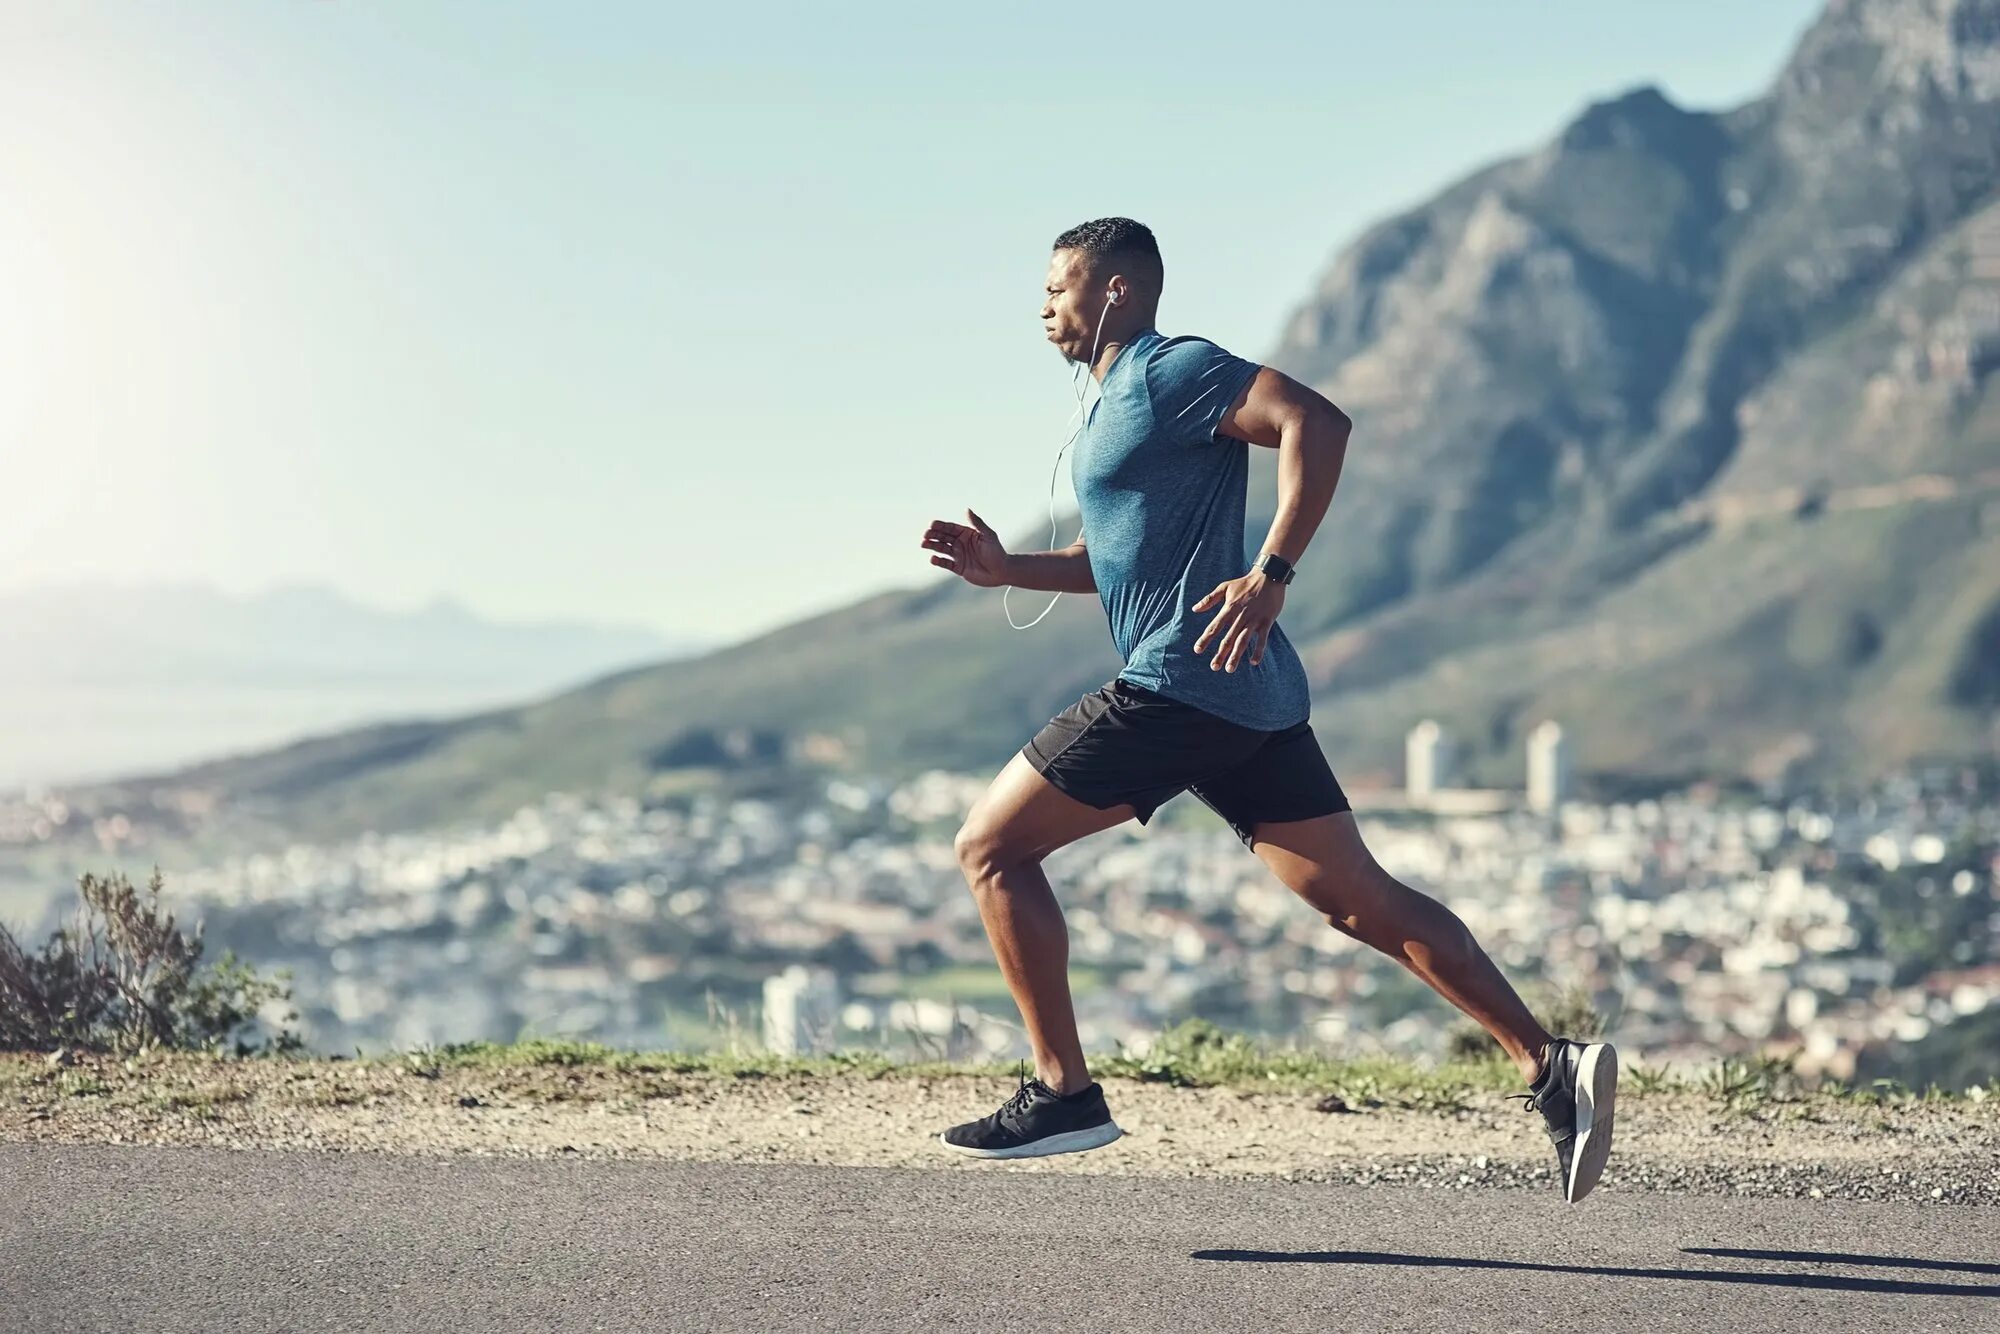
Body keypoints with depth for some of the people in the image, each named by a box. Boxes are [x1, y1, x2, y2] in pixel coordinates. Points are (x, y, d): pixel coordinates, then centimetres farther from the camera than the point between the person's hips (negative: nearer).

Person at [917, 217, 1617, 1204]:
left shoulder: (1168, 372, -5)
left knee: (991, 846, -1)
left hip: (1180, 682, -10)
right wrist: (1006, 569, 19)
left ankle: (1062, 1092, 0)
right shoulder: (1119, 401, 25)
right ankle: (1550, 1066, -1)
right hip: (1249, 701, 10)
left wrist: (1271, 574, -24)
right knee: (1360, 900, 5)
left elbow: (1315, 420, -19)